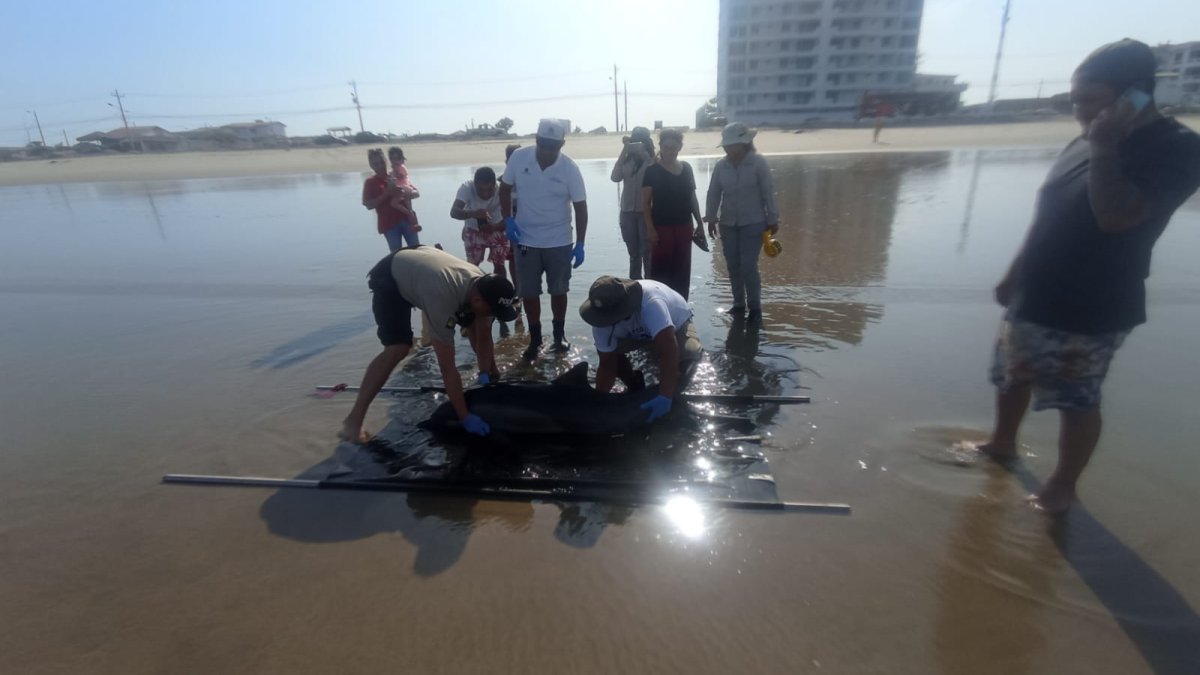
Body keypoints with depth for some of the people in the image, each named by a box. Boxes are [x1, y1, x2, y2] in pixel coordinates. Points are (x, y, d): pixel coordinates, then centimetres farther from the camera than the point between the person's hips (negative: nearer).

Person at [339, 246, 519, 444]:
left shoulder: (484, 287, -24)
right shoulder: (443, 297, -45)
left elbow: (484, 338, -7)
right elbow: (447, 366, -41)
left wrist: (489, 374, -8)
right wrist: (465, 417, -37)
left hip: (420, 264, 7)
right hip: (389, 277, -7)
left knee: (474, 323, 6)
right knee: (398, 349, -26)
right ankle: (354, 419, -17)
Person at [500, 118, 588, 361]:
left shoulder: (570, 168, -12)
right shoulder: (518, 158, -8)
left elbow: (580, 207, -6)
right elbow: (505, 188, 6)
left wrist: (580, 244, -8)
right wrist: (508, 219, -8)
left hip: (559, 242, -1)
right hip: (526, 240, 1)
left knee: (558, 291, 11)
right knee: (528, 293, 6)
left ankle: (559, 335, 29)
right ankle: (535, 339, 20)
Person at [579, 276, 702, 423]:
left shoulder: (650, 302, -47)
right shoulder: (604, 317, -28)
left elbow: (668, 352, -52)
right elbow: (607, 363, -20)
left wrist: (665, 397, -57)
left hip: (677, 325, -4)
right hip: (641, 331, 4)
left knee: (689, 353, -36)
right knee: (606, 351, -18)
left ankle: (671, 395, -5)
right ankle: (636, 388, 9)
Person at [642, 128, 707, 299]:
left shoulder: (686, 168, 9)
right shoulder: (652, 171, -5)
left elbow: (692, 198, 14)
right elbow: (646, 202, -7)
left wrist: (699, 223, 10)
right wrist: (650, 228, -14)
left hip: (684, 226, 5)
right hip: (662, 227, -5)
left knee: (682, 270, 10)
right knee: (661, 269, -5)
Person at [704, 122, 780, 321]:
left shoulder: (758, 163, -9)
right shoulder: (720, 166, -1)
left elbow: (769, 192, -6)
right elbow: (713, 193, 6)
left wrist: (773, 220, -5)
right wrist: (711, 218, 4)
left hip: (753, 224, -4)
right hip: (728, 224, 4)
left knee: (748, 266, -7)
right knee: (733, 266, 7)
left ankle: (755, 307, 9)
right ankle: (739, 304, 22)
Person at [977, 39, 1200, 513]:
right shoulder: (1083, 142, 8)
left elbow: (1115, 217, -28)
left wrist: (1104, 149, -26)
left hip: (1090, 312, -7)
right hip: (1034, 299, 8)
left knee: (1077, 401, 5)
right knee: (1011, 376, 18)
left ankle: (1063, 485, 21)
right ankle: (1002, 443, 38)